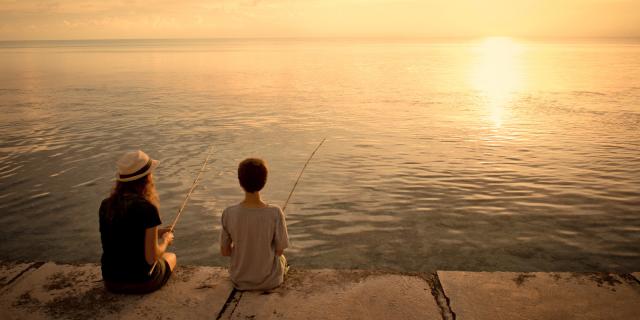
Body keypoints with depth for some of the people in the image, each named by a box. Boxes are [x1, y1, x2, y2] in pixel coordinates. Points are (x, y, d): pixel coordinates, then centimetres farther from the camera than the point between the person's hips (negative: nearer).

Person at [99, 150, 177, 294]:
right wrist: (165, 240, 0)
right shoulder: (147, 208, -22)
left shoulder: (105, 205, -3)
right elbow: (151, 257, -19)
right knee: (171, 257, 26)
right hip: (141, 282, -5)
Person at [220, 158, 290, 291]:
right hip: (270, 281, -1)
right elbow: (279, 250, -13)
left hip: (239, 280, 2)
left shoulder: (228, 214, -21)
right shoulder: (275, 213, -25)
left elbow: (224, 252, -9)